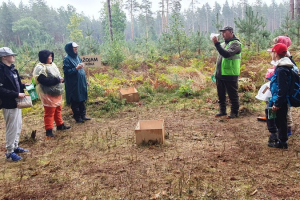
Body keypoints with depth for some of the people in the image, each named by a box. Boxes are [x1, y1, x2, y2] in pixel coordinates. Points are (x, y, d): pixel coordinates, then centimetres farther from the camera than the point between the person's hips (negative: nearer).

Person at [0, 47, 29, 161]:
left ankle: (15, 147, 35)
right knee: (12, 128, 0)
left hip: (16, 103, 9)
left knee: (18, 126, 19)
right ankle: (9, 152, 14)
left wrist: (25, 87, 2)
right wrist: (17, 94, -24)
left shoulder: (12, 68, 9)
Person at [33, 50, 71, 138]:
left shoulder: (52, 65, 11)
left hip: (57, 92, 9)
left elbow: (57, 76, 21)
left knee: (58, 109, 19)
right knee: (49, 112, -4)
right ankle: (49, 131, 4)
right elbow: (44, 81, -26)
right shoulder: (40, 68, -16)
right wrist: (57, 80, -23)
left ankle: (60, 125, 35)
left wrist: (61, 79, -1)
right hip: (48, 94, -9)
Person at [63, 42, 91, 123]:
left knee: (82, 99, 14)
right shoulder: (67, 59, -12)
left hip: (81, 82, 8)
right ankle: (77, 117, 14)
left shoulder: (76, 56, 11)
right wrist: (76, 68, -24)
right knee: (75, 101, 3)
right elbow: (66, 71, -17)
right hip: (73, 84, -8)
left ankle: (83, 115, 24)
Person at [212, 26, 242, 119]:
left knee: (233, 95, 1)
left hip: (230, 75, -8)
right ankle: (222, 111, 26)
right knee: (221, 94, 14)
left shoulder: (235, 43, -9)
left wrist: (217, 44, -28)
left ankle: (234, 112, 11)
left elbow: (226, 54, -26)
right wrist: (216, 72, 20)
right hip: (220, 74, 9)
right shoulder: (223, 44, 17)